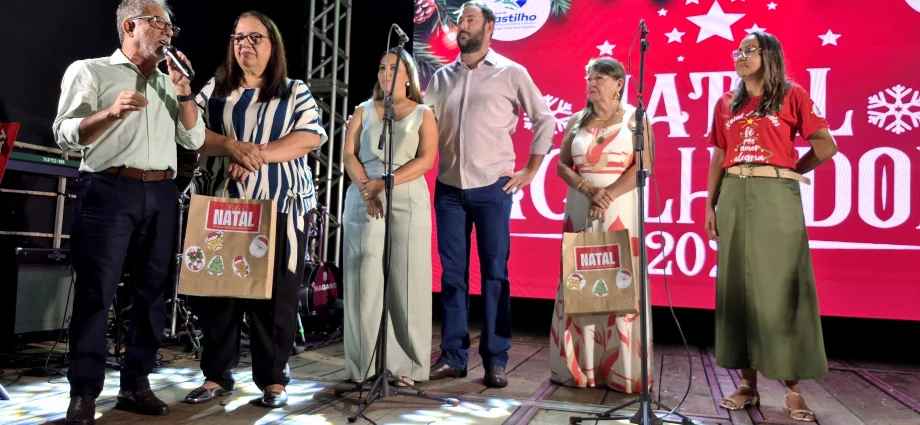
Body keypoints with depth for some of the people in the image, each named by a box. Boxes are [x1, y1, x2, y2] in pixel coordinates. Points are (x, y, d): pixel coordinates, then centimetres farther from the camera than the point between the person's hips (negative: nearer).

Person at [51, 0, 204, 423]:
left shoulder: (169, 83, 19)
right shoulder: (89, 71, 6)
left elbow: (194, 139, 11)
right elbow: (65, 135, -3)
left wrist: (183, 92, 1)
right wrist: (111, 112, -19)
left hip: (161, 195, 5)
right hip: (109, 191, -4)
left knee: (152, 291, 4)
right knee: (95, 292, -5)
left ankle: (135, 385, 13)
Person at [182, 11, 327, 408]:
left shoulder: (295, 92, 8)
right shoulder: (214, 89, 14)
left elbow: (310, 137, -6)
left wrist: (256, 156, -16)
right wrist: (233, 146, -16)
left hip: (279, 208, -2)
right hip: (220, 206, 2)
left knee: (276, 294, -2)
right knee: (219, 290, 4)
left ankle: (273, 378, 8)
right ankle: (215, 375, 15)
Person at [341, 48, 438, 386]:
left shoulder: (423, 114, 10)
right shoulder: (363, 111, 16)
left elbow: (426, 159, -4)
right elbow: (349, 154, 5)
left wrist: (385, 182, -15)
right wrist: (366, 188, -12)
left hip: (409, 201, -2)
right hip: (364, 202, 2)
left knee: (406, 280, -3)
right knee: (365, 279, -2)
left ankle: (405, 365, 2)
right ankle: (364, 364, 4)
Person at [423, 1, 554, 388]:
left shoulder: (511, 73, 2)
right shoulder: (442, 77, 11)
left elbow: (545, 119, 6)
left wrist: (530, 171, 2)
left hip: (492, 188, -3)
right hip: (449, 188, 3)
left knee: (495, 272, 0)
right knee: (452, 272, 5)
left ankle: (495, 360, 8)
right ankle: (453, 356, 13)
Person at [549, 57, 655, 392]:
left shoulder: (634, 119, 4)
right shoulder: (577, 121, 14)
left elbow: (644, 166, -7)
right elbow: (562, 165, 7)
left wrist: (608, 195, -16)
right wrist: (588, 189, -11)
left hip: (621, 210, -3)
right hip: (579, 209, 3)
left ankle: (623, 370, 2)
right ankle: (578, 367, 8)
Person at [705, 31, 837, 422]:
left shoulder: (792, 95, 2)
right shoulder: (726, 104, 13)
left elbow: (826, 146, 0)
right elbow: (718, 159, 13)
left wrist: (787, 173, 5)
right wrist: (710, 205, 6)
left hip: (776, 197, -4)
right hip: (734, 197, 4)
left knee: (780, 285, -4)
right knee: (738, 284, 3)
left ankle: (793, 390, 4)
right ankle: (747, 383, 11)